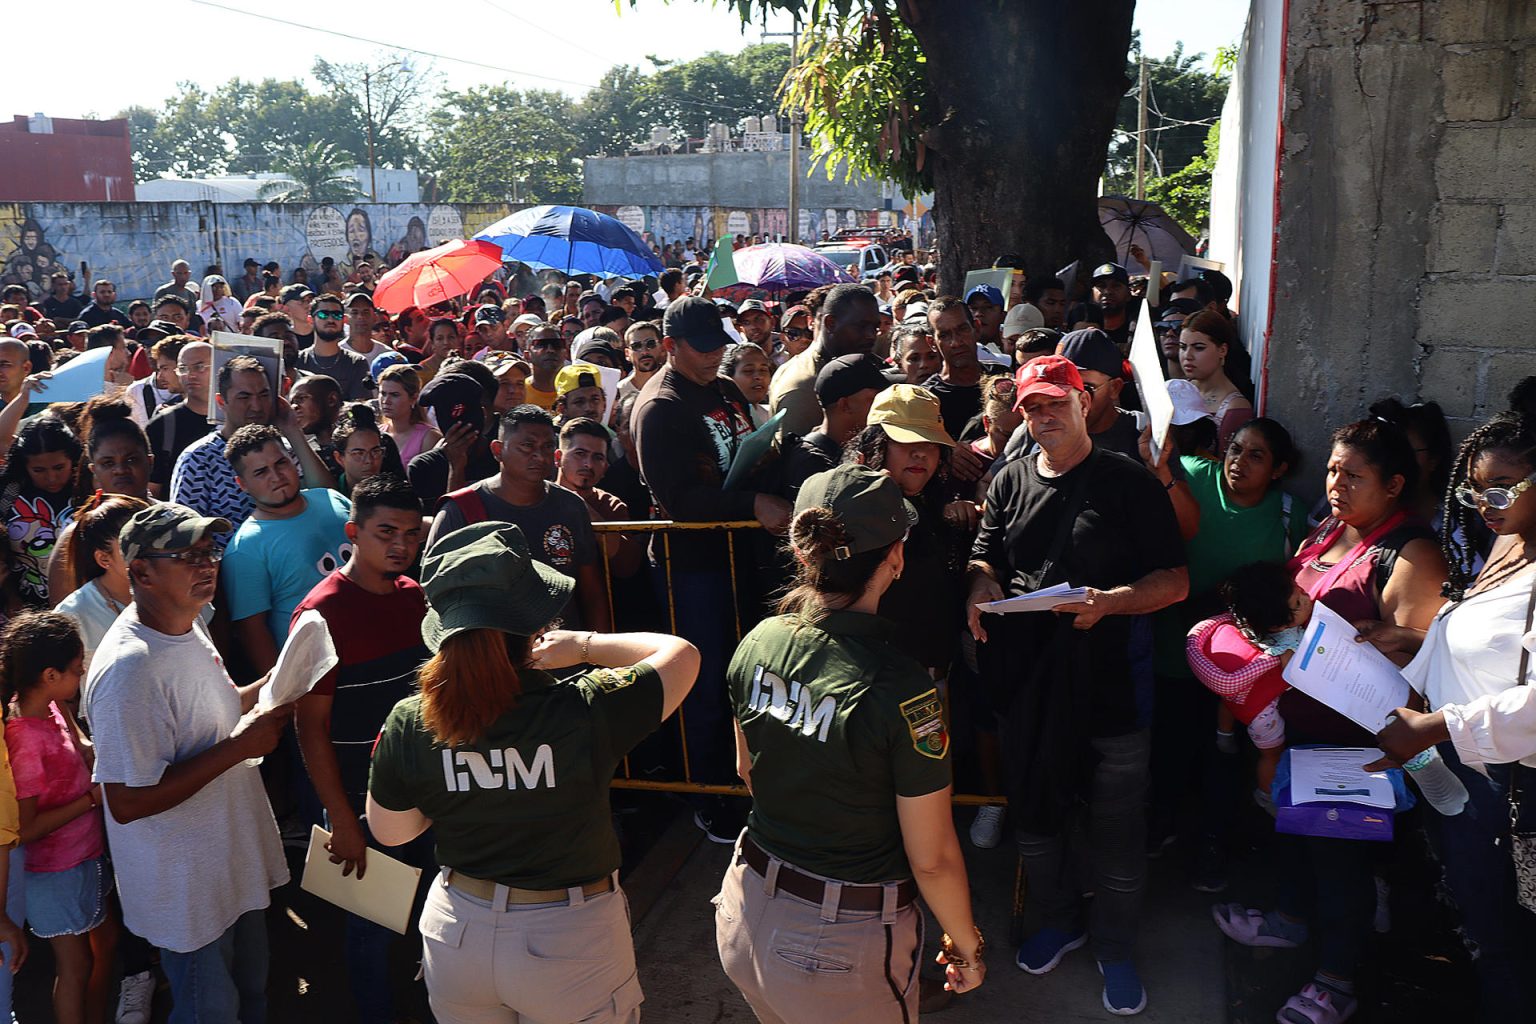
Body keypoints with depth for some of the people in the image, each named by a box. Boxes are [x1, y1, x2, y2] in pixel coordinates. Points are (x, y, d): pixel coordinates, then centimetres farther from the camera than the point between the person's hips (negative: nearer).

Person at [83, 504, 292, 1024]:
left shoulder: (188, 626, 1)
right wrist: (240, 745, -29)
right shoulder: (128, 668, -29)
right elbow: (126, 803, -31)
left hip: (237, 859, 8)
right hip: (187, 887, -8)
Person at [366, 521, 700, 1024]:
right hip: (569, 943, -3)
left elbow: (388, 830, 1)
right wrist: (584, 645, -7)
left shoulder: (408, 725, -17)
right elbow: (681, 654, -8)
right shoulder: (587, 713, -26)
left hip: (456, 938, 3)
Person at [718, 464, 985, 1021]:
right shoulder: (900, 687, -27)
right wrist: (967, 944, -1)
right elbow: (932, 858, -19)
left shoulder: (758, 642, -9)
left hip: (747, 912, 6)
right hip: (844, 946, -5)